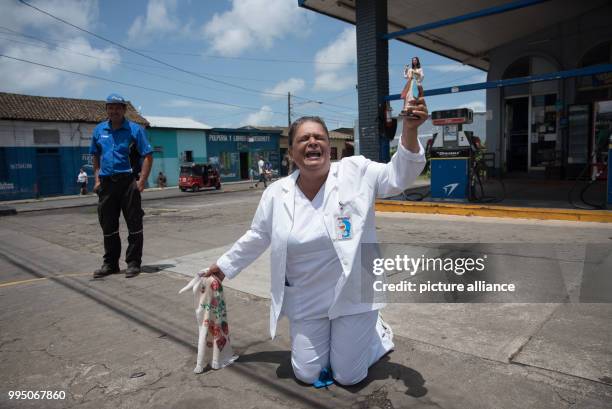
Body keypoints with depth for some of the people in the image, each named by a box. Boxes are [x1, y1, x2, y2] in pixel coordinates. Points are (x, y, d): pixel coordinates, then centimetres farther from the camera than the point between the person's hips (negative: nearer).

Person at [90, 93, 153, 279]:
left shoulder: (134, 129, -2)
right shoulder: (99, 130, 12)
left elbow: (147, 156, -5)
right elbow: (96, 157, 20)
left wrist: (141, 182, -12)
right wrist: (97, 180, 9)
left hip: (128, 182, -4)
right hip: (106, 182, 5)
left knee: (134, 224, 0)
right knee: (108, 225, 11)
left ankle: (133, 263, 11)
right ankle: (110, 263, 24)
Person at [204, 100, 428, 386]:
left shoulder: (357, 172, -10)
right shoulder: (276, 193, -3)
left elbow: (399, 176, -16)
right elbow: (256, 237, 10)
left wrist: (409, 129, -32)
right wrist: (224, 266, 18)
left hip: (353, 294, -2)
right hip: (305, 301, 3)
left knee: (348, 376, 7)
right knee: (307, 375, 11)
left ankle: (376, 330, 37)